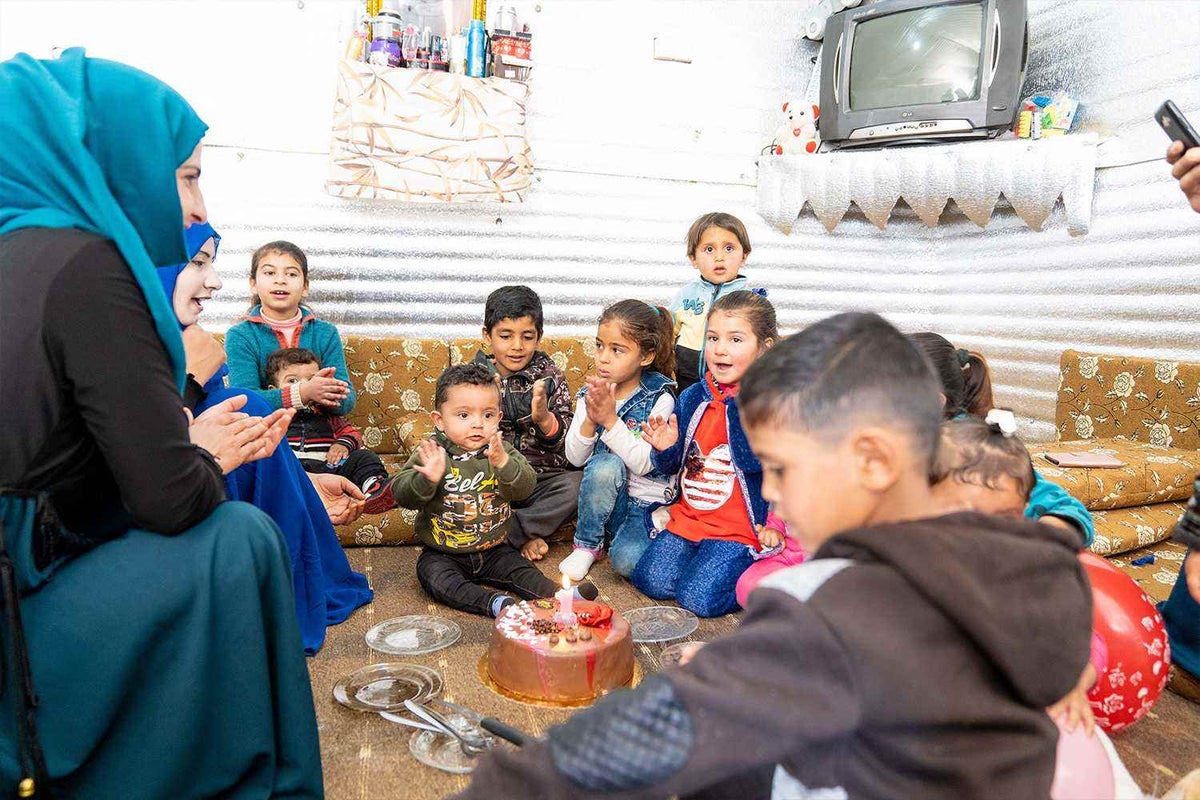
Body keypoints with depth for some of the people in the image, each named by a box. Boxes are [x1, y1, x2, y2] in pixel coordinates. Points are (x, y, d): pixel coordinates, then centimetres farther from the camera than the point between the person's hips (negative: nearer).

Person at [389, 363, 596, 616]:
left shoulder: (502, 451, -1)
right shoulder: (431, 453, -8)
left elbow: (525, 488, -15)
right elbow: (401, 493, -15)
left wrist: (504, 463, -35)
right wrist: (427, 479, -35)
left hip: (494, 550, 3)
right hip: (443, 554, -2)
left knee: (520, 570, -13)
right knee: (434, 576, -27)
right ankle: (493, 603, -40)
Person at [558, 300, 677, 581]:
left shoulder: (659, 398, -10)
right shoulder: (590, 395, 1)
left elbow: (644, 463, -19)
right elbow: (575, 458, -2)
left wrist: (611, 420, -26)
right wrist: (590, 420, -19)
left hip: (648, 502, -4)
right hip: (604, 496, 4)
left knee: (627, 560, -30)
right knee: (606, 464, -30)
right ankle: (587, 545, -9)